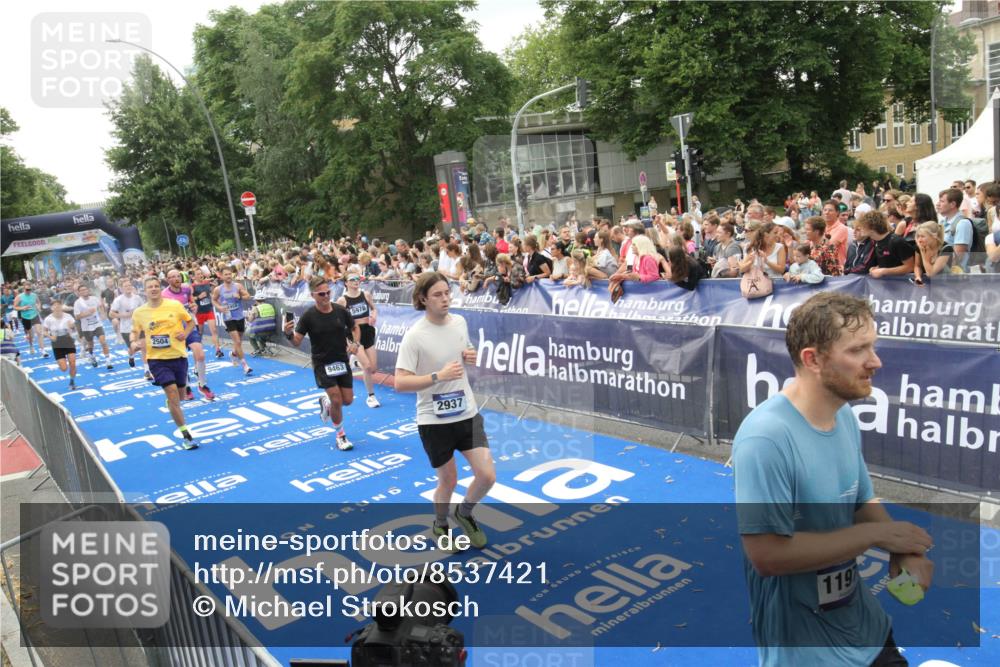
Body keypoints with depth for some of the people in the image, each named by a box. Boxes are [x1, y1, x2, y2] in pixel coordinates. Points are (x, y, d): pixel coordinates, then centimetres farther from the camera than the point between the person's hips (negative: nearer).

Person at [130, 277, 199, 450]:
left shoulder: (175, 305, -5)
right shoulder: (139, 312, -2)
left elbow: (191, 322, 8)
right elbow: (135, 332, 12)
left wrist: (185, 333, -12)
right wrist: (134, 343, -9)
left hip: (179, 356, 2)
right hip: (157, 359, -1)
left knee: (180, 395, 14)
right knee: (172, 393, -15)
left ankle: (171, 405, 54)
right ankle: (185, 435, -6)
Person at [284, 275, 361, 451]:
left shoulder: (341, 311, -6)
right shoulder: (308, 316, -13)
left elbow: (355, 328, 9)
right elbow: (297, 342, -13)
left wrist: (355, 343, -9)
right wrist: (289, 334, -35)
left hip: (342, 361, 4)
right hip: (322, 364, -3)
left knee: (348, 400, 7)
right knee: (337, 400, -10)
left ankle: (325, 402, 42)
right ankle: (341, 435, 13)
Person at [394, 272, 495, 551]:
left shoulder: (459, 321, 0)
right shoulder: (414, 335, -17)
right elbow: (400, 383, -20)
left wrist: (472, 356, -4)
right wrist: (438, 376, -29)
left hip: (467, 413, 5)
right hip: (434, 420, -4)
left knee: (487, 476, -2)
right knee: (448, 482, 10)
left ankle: (464, 513, 30)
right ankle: (440, 526, 41)